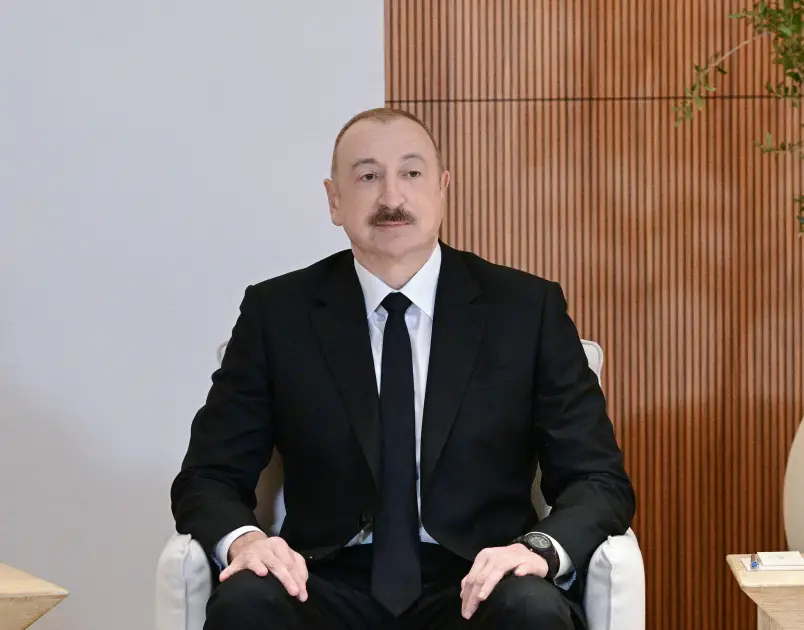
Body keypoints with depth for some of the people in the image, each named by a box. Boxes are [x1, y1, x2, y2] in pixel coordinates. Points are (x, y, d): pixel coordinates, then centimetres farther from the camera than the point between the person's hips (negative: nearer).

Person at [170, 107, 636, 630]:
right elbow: (207, 477, 6)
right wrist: (243, 538, -18)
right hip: (333, 587, 0)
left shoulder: (528, 308, 4)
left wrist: (542, 548, -20)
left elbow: (600, 479, 2)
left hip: (475, 585, 0)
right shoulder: (276, 313, 6)